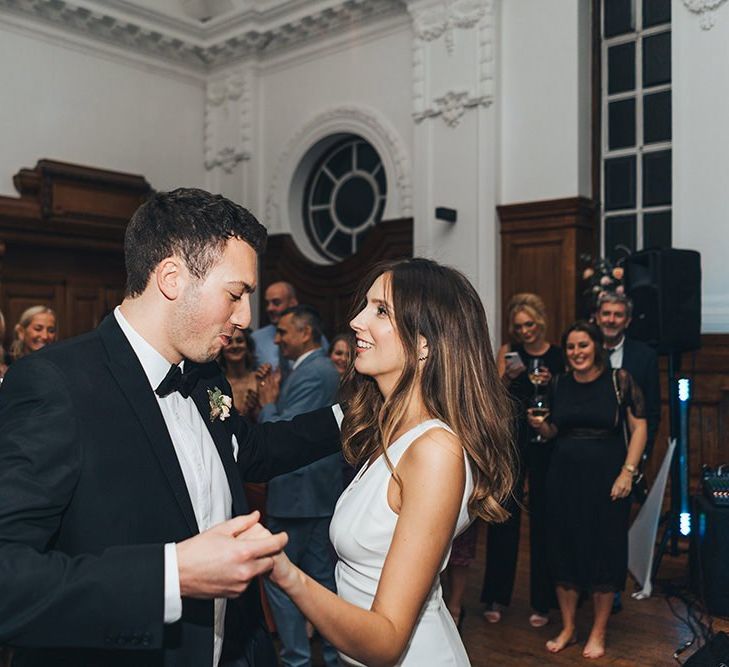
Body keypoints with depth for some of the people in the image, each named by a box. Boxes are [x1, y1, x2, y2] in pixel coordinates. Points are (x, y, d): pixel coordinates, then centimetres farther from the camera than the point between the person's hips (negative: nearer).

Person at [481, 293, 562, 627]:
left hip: (545, 442, 0)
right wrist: (507, 377, -20)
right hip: (510, 440, 0)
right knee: (504, 516, 4)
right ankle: (497, 597, 18)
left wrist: (552, 384, -14)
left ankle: (541, 601, 20)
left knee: (542, 518, 6)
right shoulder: (508, 351, 3)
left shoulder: (559, 355, 2)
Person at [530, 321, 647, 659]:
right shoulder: (558, 384, 5)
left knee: (604, 551, 6)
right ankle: (567, 628, 25)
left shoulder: (619, 380, -5)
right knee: (564, 549, 9)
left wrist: (627, 472, -12)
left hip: (605, 479, -3)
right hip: (563, 478, 4)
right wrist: (540, 424, -7)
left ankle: (598, 633, 23)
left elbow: (639, 428, -5)